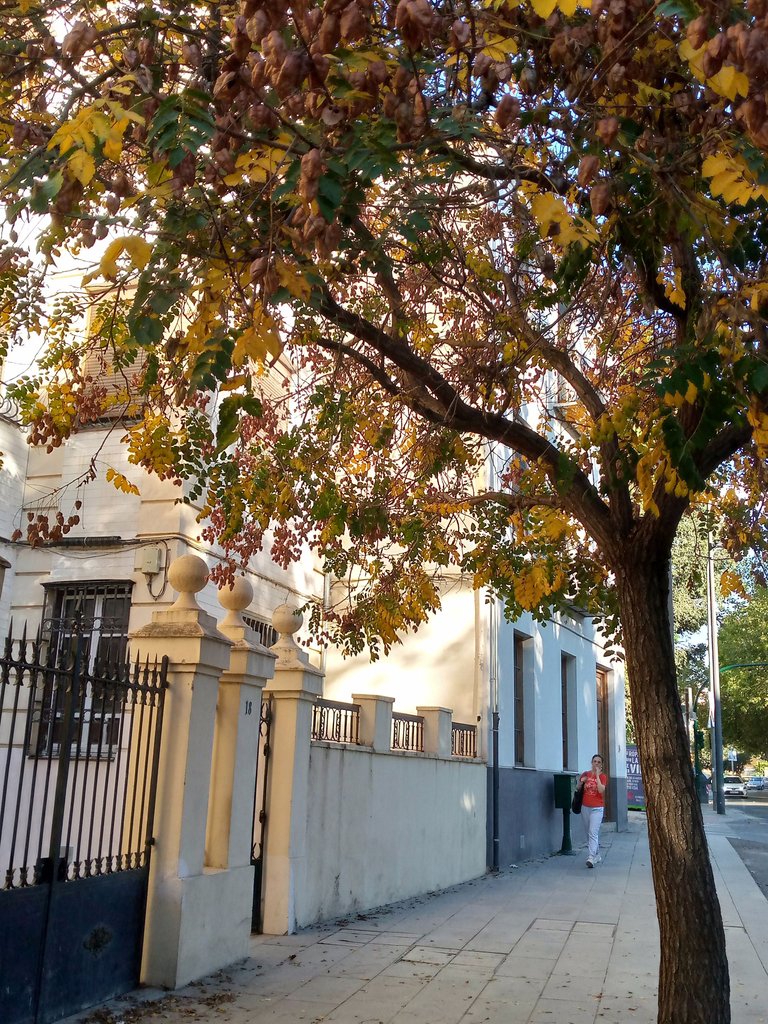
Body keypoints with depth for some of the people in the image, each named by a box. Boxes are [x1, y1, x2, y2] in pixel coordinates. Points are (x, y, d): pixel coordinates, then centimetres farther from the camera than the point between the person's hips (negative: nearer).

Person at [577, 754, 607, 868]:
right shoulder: (585, 774, 6)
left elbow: (601, 790, -20)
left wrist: (597, 775, -19)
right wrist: (581, 782, -5)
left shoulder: (603, 776, -3)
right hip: (585, 807, 5)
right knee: (588, 833, 12)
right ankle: (597, 855, 27)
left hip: (597, 808, -5)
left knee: (593, 832, -16)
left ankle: (591, 857, -22)